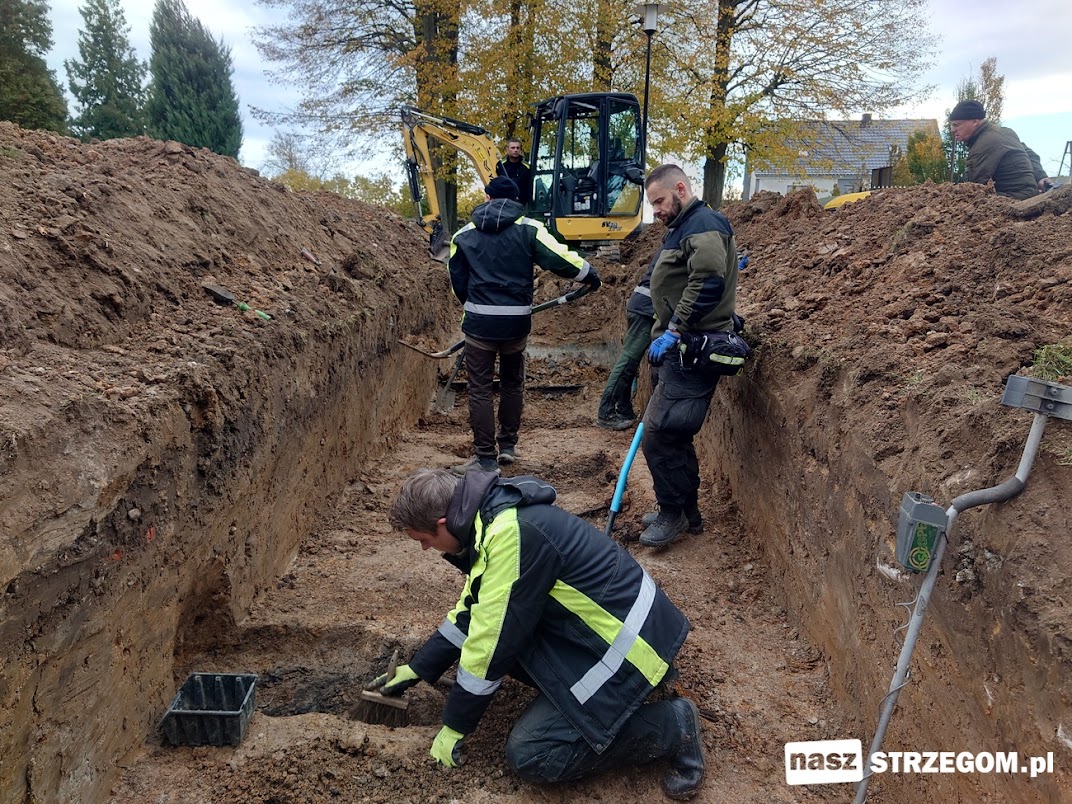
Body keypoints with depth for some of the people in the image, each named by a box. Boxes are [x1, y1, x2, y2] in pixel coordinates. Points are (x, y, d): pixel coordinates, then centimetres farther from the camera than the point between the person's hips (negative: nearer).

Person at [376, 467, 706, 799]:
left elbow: (493, 643, -18)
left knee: (528, 753, -8)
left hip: (627, 641, -10)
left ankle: (671, 725, 0)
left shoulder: (509, 536, -25)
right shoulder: (491, 514, 4)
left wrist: (454, 725, -4)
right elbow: (472, 612, 17)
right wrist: (418, 668, 21)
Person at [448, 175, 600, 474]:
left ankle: (486, 458, 7)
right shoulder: (529, 229, 1)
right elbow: (560, 259, -5)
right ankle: (508, 445, 29)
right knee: (512, 383, 21)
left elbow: (458, 283, 12)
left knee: (480, 389, 6)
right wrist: (590, 275, 13)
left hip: (479, 324, -1)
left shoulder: (463, 235, 6)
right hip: (516, 323, 1)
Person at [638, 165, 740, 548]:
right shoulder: (683, 227, 21)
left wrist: (673, 331, -24)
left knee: (659, 433, -9)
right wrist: (663, 336, 18)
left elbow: (709, 281, -28)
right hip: (684, 348, 11)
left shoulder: (703, 224, -12)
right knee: (674, 434, 14)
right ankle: (688, 512, 26)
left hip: (695, 349, -11)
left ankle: (673, 514, 6)